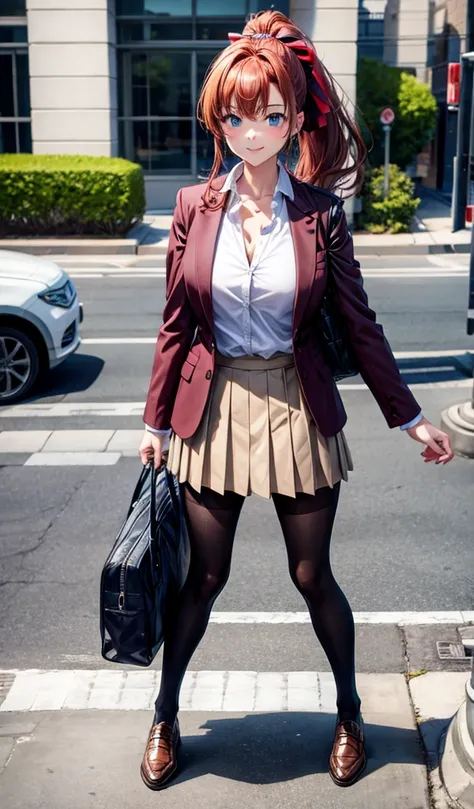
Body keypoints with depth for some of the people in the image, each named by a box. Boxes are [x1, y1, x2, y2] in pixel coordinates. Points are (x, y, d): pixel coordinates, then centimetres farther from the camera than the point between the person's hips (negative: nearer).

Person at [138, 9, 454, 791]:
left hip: (298, 409, -1)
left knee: (312, 575, 10)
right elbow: (176, 323, 3)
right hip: (214, 406, 1)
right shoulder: (195, 206, -2)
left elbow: (359, 324, 1)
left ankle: (350, 713, 33)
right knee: (205, 578, 10)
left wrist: (410, 417, 3)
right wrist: (157, 420, 5)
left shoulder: (320, 212, -5)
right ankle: (165, 717, 32)